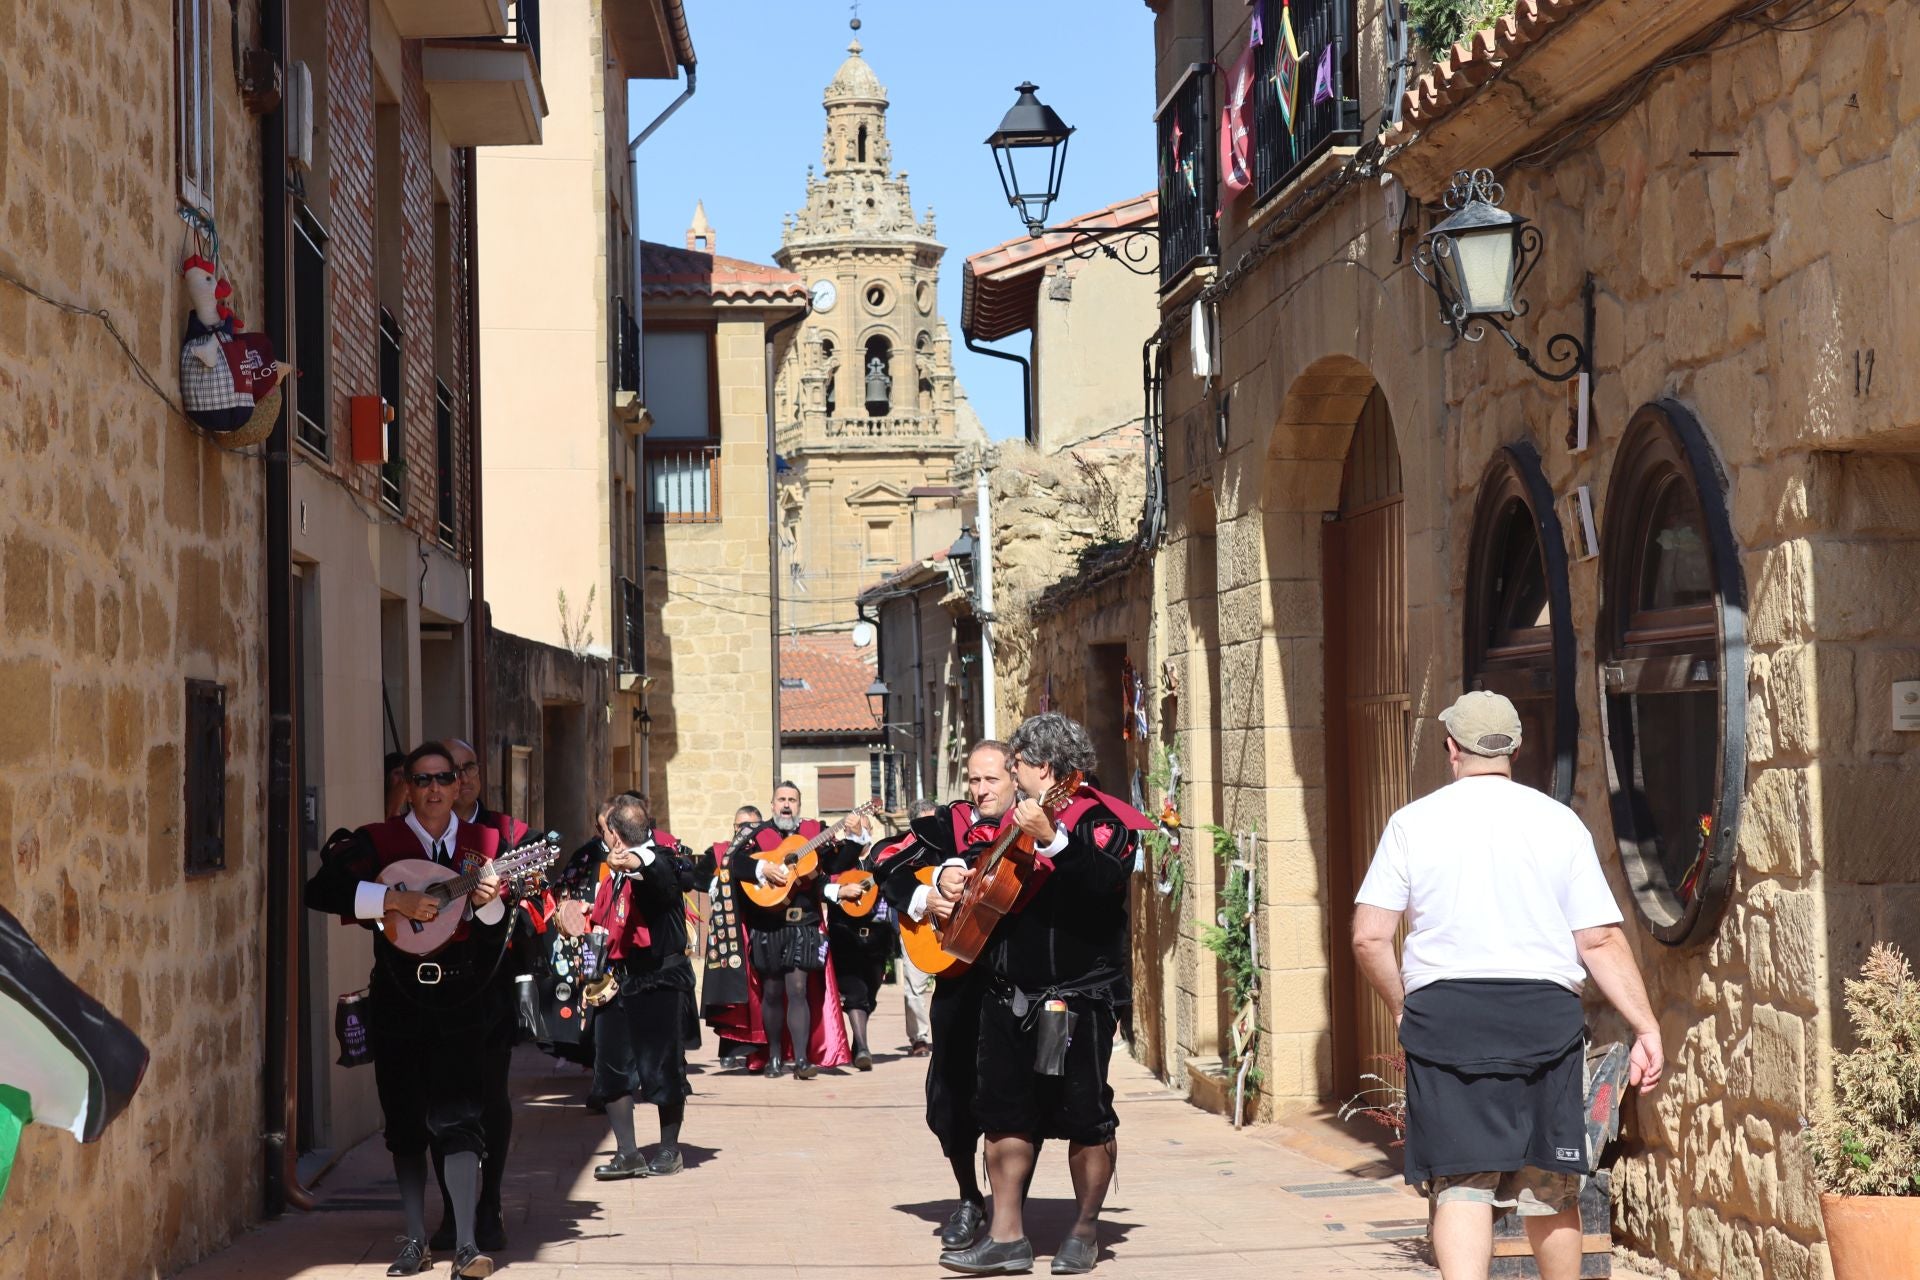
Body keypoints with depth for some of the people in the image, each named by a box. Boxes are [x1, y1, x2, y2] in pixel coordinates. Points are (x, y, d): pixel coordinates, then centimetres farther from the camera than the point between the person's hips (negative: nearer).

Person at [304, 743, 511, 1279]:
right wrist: (395, 899, -19)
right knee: (406, 1121, 7)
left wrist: (488, 901, -18)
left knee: (457, 1116, -10)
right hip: (399, 999, 1)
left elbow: (497, 933, 5)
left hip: (461, 998, 0)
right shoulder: (378, 841, 1)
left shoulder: (482, 842, 6)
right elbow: (321, 890, -12)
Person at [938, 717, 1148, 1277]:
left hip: (1075, 995, -8)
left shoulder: (1099, 820, -8)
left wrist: (1051, 840, -39)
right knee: (1004, 1111, 6)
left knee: (1083, 1114, -1)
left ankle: (1085, 1231, 13)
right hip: (1007, 993, 8)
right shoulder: (1021, 816, 17)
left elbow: (1105, 881, -29)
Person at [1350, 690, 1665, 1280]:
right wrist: (1646, 1028, 3)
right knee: (1551, 1188, 13)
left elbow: (1369, 938, -2)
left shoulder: (1413, 822, 2)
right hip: (1544, 1013, 1)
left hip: (1443, 1012, -1)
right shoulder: (1559, 822, 3)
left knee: (1460, 1185, -1)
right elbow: (1600, 941, -1)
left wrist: (1402, 1007, 14)